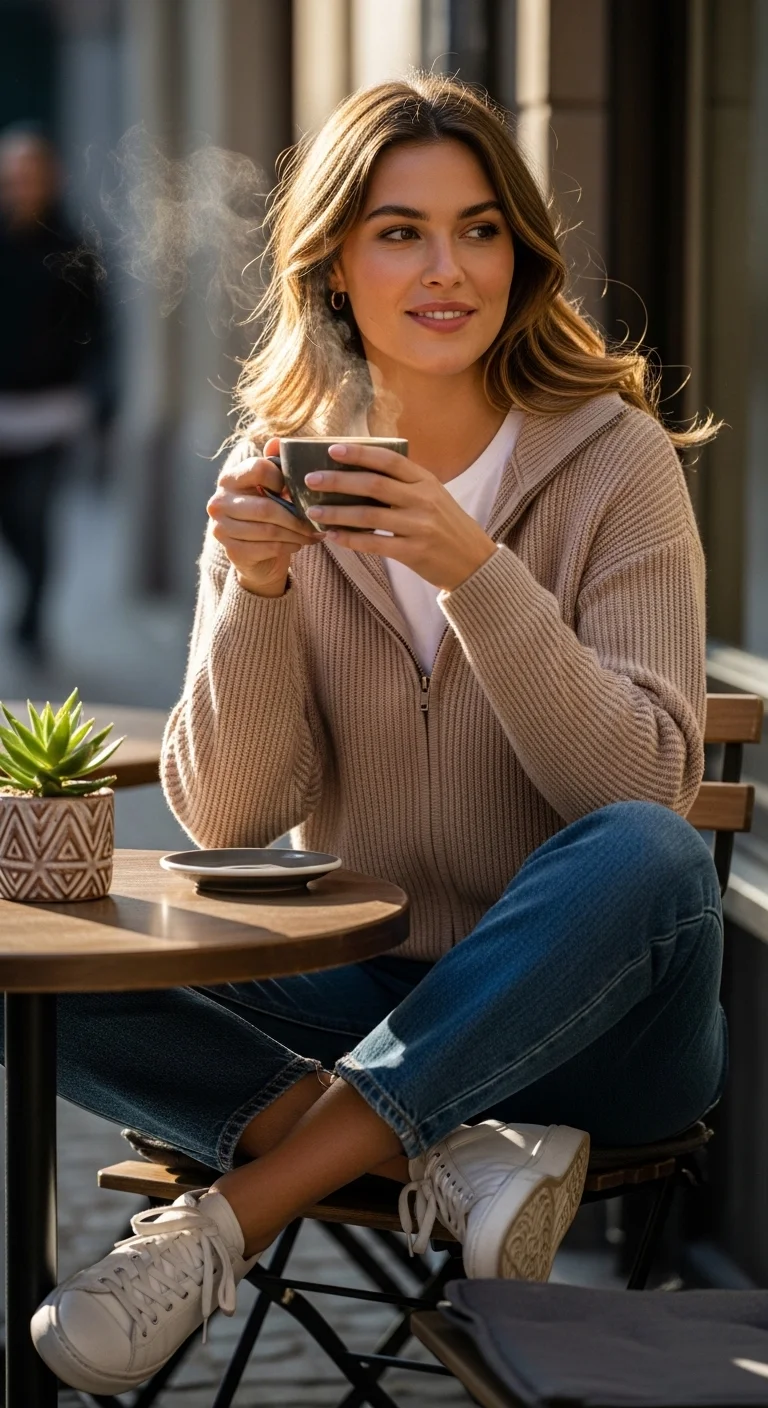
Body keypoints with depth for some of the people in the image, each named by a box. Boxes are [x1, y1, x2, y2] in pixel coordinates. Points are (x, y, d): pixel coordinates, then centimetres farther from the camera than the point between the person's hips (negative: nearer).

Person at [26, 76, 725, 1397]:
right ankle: (449, 1156, -27)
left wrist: (474, 574, -29)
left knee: (648, 856, -36)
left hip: (588, 1013, -2)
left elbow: (646, 786, -17)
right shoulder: (283, 480, 2)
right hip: (360, 997, 2)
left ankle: (232, 1214, -31)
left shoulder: (613, 459, -6)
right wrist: (254, 586, -21)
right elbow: (228, 817, -4)